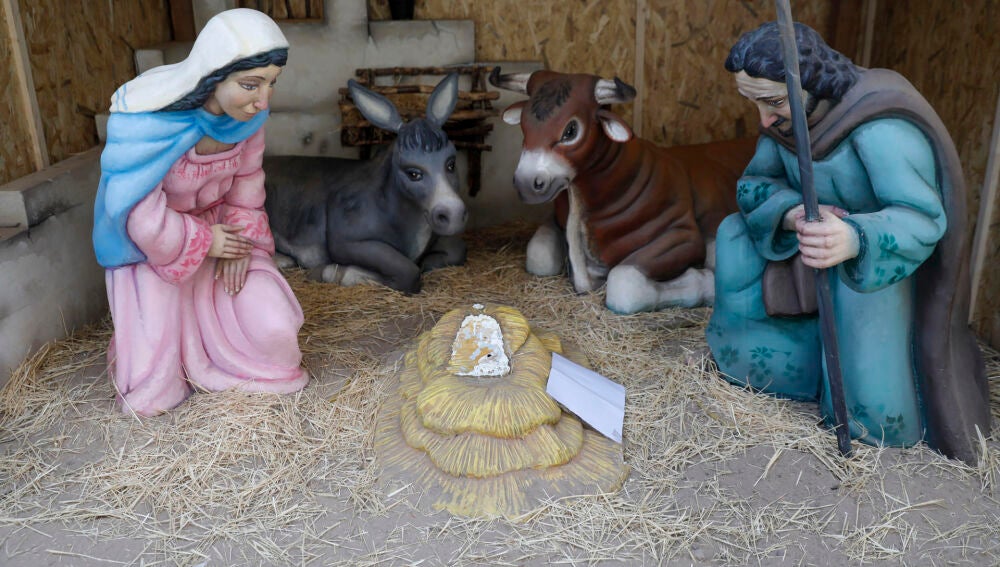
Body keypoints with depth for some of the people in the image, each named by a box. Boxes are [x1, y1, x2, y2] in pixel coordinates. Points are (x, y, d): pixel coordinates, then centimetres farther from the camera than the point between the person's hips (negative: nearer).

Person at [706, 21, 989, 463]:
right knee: (736, 239, -11)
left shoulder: (880, 128, -33)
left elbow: (922, 220, -37)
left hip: (885, 266, -6)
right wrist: (795, 215, -32)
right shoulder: (787, 113, -13)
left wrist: (853, 240, -59)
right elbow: (754, 186, -8)